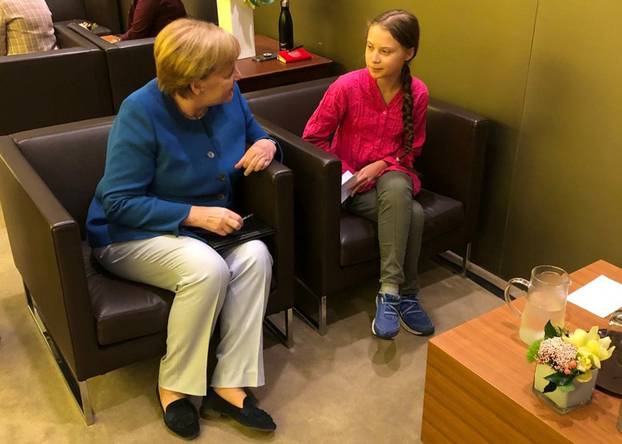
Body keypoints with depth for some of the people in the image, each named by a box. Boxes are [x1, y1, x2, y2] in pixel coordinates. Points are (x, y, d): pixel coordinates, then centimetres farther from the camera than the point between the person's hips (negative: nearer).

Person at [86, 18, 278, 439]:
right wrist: (195, 214, -28)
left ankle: (229, 385, -18)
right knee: (208, 268, -34)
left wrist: (266, 145, -11)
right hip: (133, 233, -5)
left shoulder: (230, 97, -6)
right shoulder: (142, 111, -21)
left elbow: (257, 135, 14)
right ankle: (174, 385, -11)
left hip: (209, 227, 5)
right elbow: (119, 202, -20)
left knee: (256, 256, -25)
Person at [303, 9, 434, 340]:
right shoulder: (347, 87, -15)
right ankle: (405, 294, -15)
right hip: (350, 182, -3)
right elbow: (312, 137, -6)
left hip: (391, 175, 3)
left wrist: (381, 165, -12)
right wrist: (344, 174, -15)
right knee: (412, 213, -30)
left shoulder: (417, 94, -6)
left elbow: (411, 149, 6)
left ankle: (390, 292, -24)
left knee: (396, 187, -34)